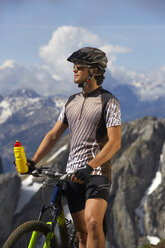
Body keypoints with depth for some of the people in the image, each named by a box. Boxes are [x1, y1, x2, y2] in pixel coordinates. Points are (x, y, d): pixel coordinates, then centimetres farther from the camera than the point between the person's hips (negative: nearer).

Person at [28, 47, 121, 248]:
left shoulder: (109, 101, -5)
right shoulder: (71, 102, 15)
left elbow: (115, 142, -14)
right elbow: (53, 135, 16)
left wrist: (90, 166, -26)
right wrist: (33, 161, 3)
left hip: (98, 172, -6)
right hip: (73, 173, 6)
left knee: (93, 223, -25)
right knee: (82, 232, 7)